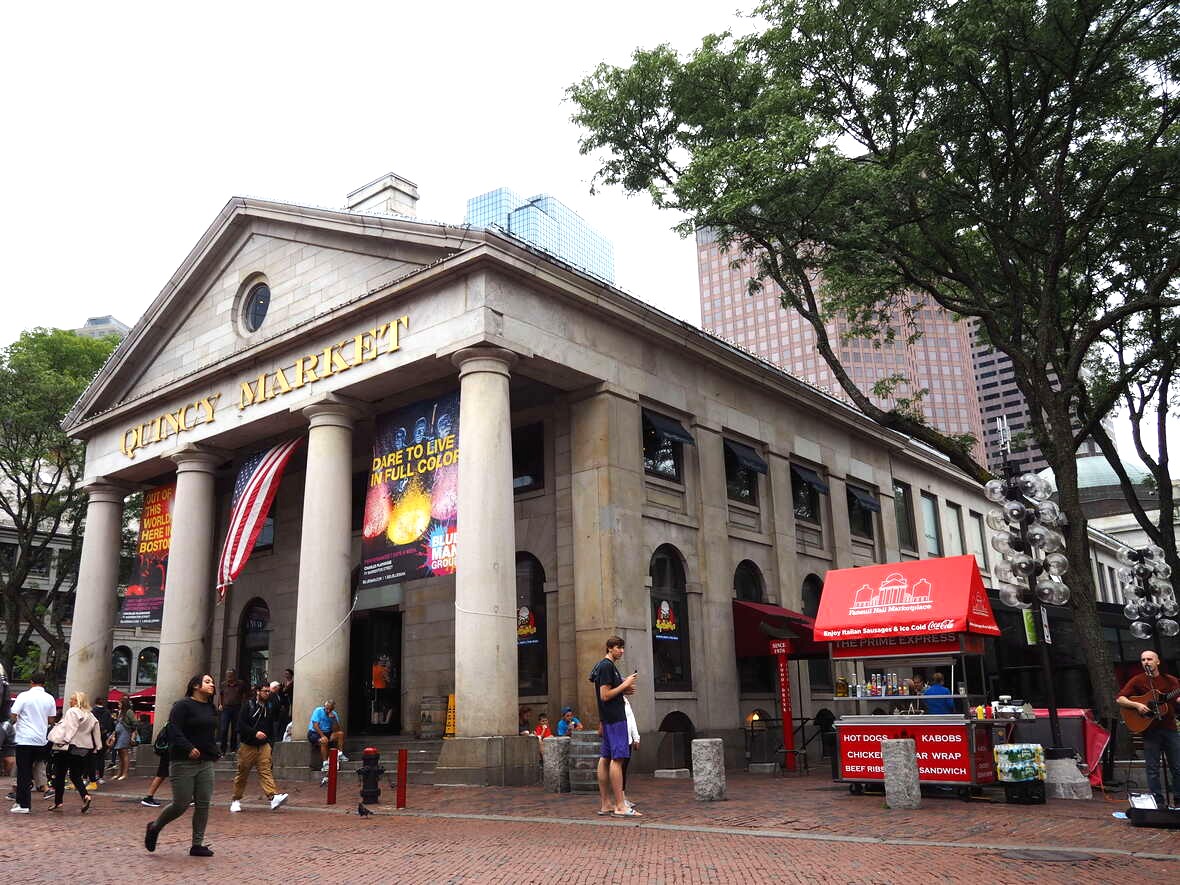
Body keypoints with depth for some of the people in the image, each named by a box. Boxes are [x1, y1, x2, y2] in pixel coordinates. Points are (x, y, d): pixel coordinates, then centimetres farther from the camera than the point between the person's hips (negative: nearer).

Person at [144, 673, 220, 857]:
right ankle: (154, 827, 25)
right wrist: (189, 748, -26)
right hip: (184, 762, -7)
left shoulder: (211, 709, 15)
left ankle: (197, 845, 10)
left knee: (203, 804, 2)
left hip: (206, 763, 7)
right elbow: (174, 731, -17)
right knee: (181, 804, -3)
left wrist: (215, 753, 11)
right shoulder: (183, 705, -8)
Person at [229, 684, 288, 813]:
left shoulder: (269, 707, 9)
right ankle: (236, 800, 23)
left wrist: (270, 741, 8)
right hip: (247, 745, -2)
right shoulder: (248, 705, -4)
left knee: (266, 771, -10)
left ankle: (273, 797, -23)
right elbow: (241, 724, -12)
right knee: (242, 773, 8)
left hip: (263, 745, 2)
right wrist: (255, 733, -21)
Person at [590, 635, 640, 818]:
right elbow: (605, 695, -18)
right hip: (614, 718, -11)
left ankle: (606, 804, 11)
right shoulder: (607, 666, -12)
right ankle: (620, 806, -12)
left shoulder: (607, 666, 20)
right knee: (617, 759, -11)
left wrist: (624, 691, 11)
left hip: (608, 719, 11)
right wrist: (625, 684, -12)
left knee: (605, 759, 8)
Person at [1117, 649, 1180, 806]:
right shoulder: (1138, 680, 2)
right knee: (1153, 769, 1)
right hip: (1150, 729, -2)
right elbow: (1119, 699, -2)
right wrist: (1136, 705, -16)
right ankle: (1159, 802, 7)